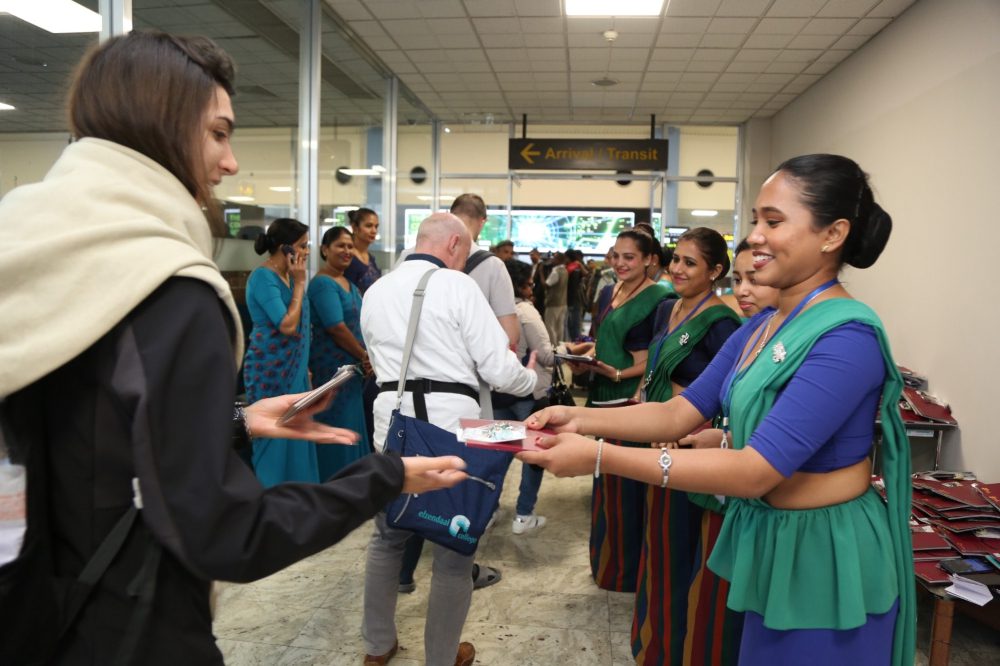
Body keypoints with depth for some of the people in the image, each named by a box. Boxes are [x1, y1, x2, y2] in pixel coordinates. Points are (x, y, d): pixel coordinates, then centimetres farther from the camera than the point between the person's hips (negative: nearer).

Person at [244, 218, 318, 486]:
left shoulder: (286, 275, 10)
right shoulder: (263, 277, -16)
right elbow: (287, 325, -24)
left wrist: (304, 368, 18)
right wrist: (300, 283, -16)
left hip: (293, 369, 8)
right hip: (271, 370, -8)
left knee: (295, 438, 13)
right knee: (275, 439, 0)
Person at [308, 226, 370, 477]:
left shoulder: (349, 284, 15)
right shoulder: (323, 283, -12)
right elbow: (336, 327, -20)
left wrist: (365, 360, 0)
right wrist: (365, 356, -10)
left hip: (352, 367, 9)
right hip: (331, 366, -9)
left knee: (351, 425, 14)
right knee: (337, 428, -2)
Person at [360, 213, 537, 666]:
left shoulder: (374, 292, 11)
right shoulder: (457, 285, -7)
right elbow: (499, 369, -9)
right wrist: (530, 378, 12)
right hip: (449, 420, -5)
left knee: (387, 537, 21)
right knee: (454, 546, 10)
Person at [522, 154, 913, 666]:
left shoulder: (847, 338, -25)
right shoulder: (758, 328, 2)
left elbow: (756, 471, -32)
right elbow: (678, 414, 1)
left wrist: (600, 458, -35)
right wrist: (582, 419, -14)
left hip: (823, 558, -8)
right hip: (768, 542, 8)